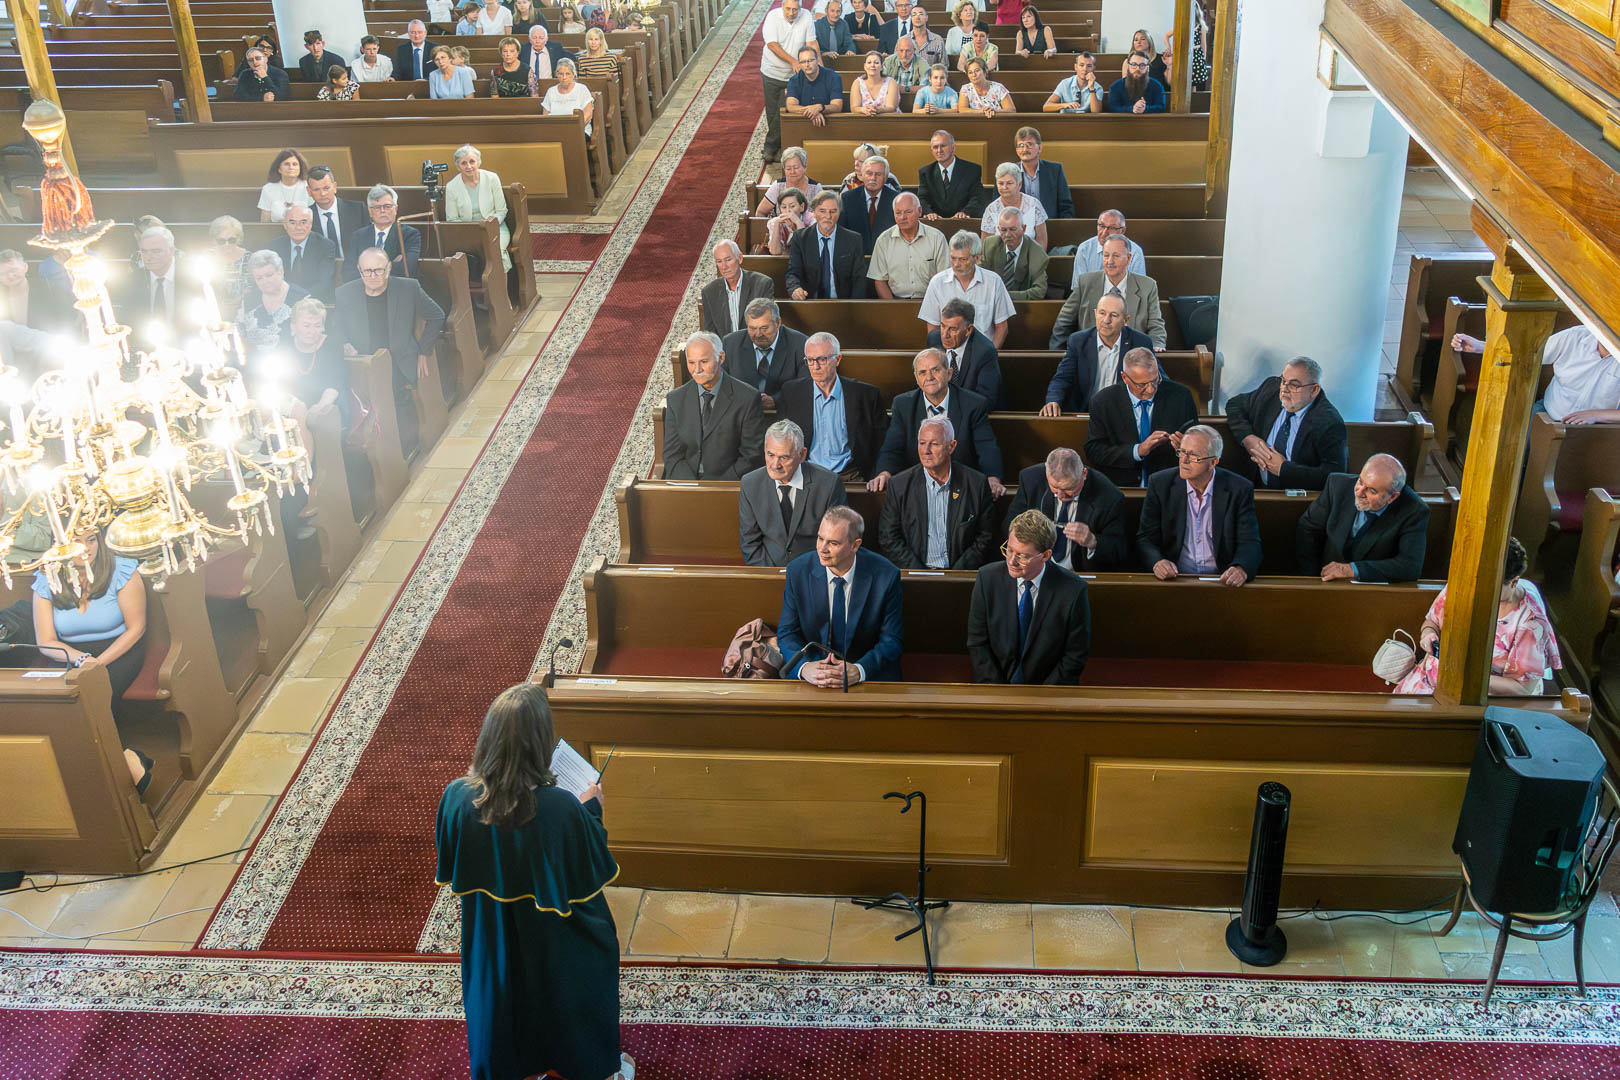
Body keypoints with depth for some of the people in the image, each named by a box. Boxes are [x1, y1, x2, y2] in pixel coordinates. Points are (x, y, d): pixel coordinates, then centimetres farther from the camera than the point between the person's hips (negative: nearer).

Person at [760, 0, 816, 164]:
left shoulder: (806, 17, -8)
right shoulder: (773, 17, -14)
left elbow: (811, 43, -4)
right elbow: (772, 45, -21)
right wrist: (793, 61, -29)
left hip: (793, 75, 0)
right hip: (772, 72, 0)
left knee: (783, 112, -3)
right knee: (772, 112, 7)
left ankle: (770, 147, 11)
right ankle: (776, 147, 23)